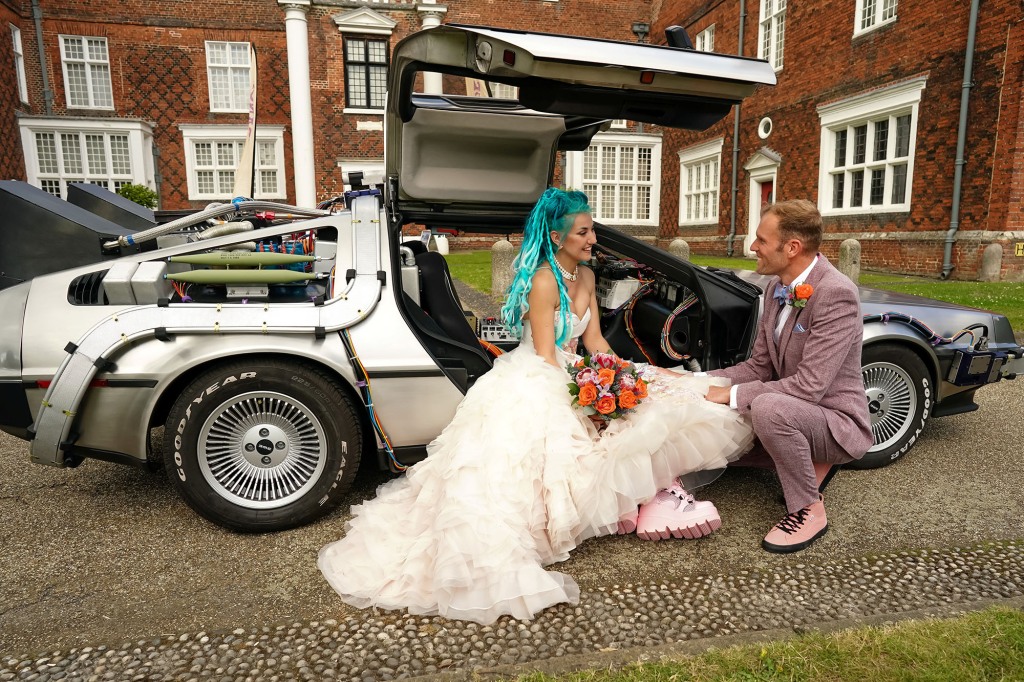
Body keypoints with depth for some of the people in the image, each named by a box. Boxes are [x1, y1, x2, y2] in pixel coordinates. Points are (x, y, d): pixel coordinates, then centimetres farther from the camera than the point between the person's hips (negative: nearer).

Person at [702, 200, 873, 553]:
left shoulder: (836, 293, -24)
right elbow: (759, 366, 5)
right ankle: (807, 465, 14)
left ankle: (809, 510, -12)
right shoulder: (776, 288, 2)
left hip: (838, 422, -8)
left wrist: (732, 394, -25)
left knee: (769, 407, -37)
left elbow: (809, 387, -29)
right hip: (792, 411, 8)